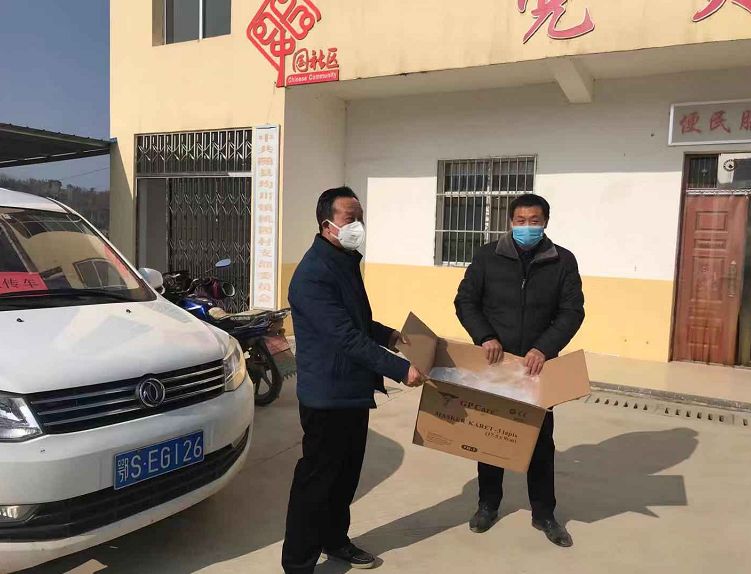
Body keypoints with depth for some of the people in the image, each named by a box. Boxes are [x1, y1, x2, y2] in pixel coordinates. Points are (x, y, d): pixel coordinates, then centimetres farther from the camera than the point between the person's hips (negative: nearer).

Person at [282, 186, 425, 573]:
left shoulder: (346, 262, 10)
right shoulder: (313, 274, -22)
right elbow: (347, 336, -27)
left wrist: (388, 335, 12)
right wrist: (400, 369, -26)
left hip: (354, 391, 9)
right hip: (327, 396, -9)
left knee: (346, 475, 20)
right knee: (316, 479, 3)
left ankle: (335, 540, 39)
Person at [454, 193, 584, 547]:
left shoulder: (563, 261, -2)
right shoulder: (487, 257, -3)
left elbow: (572, 311, -5)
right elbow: (465, 302, -1)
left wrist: (545, 348, -20)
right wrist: (484, 337, -18)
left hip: (538, 365, 0)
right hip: (492, 363, 0)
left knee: (541, 441, 9)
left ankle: (543, 513, 26)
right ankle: (488, 504, 30)